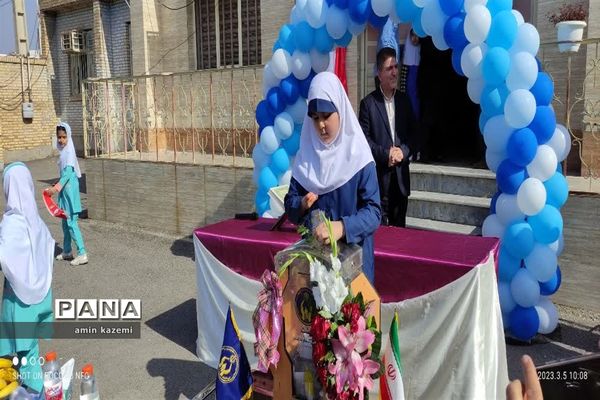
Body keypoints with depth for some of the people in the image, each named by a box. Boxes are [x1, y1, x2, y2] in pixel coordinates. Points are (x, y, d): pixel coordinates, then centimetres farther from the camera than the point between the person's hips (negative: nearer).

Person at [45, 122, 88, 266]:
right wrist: (56, 187, 24)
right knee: (65, 222, 16)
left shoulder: (69, 152, -14)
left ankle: (82, 254, -6)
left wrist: (56, 188, -33)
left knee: (71, 222, -8)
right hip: (65, 191, 9)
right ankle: (67, 251, 28)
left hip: (70, 190, -9)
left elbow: (68, 172, -25)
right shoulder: (64, 151, 12)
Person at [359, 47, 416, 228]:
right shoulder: (368, 103, -4)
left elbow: (412, 132, 11)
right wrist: (385, 154, -16)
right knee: (380, 226, 1)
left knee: (400, 226, 12)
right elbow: (364, 138, -7)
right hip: (379, 174, -4)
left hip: (401, 175, 5)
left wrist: (403, 151, -7)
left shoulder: (404, 100, 10)